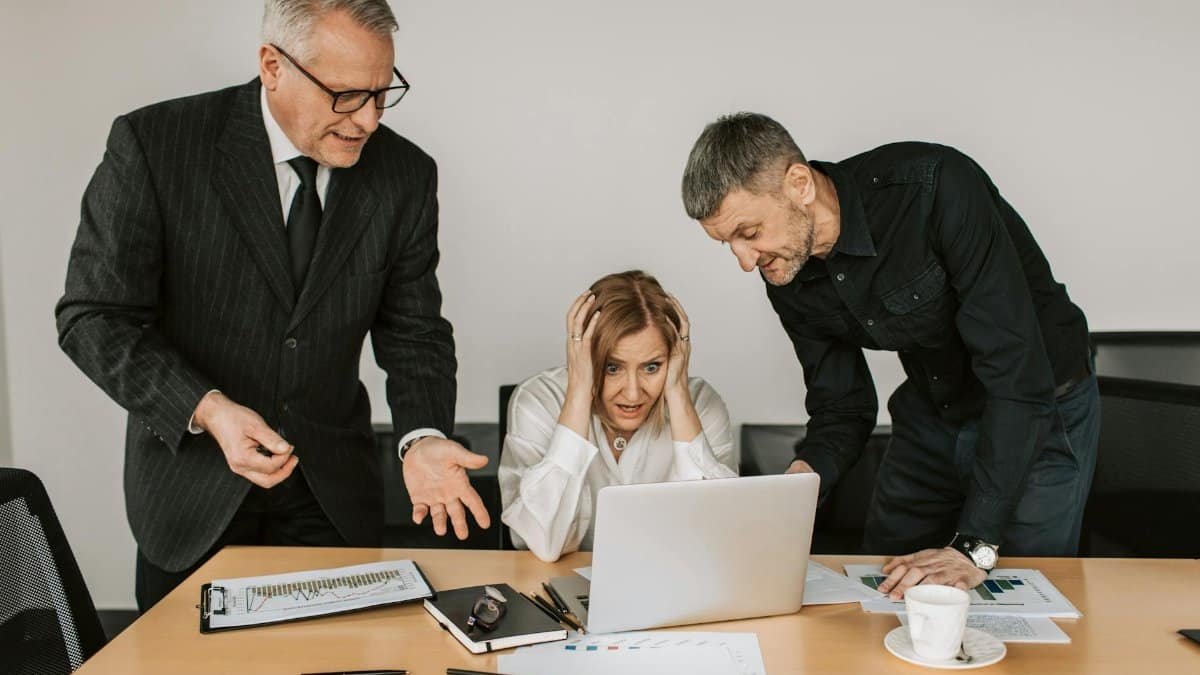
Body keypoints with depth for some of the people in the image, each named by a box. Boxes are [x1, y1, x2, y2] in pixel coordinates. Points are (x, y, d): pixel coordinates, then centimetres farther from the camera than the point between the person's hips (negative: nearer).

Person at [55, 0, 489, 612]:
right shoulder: (154, 145, -15)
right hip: (191, 486, -1)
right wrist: (206, 408, -27)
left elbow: (413, 331, -1)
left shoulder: (406, 175, -6)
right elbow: (95, 317, -13)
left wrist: (422, 439, -19)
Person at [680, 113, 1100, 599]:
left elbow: (1018, 374, -34)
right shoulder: (790, 282, -12)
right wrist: (804, 474, -24)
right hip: (930, 414, 5)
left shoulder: (936, 188, -33)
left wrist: (975, 546, -36)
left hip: (1041, 411, -5)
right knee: (880, 592, 10)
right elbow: (842, 408, -1)